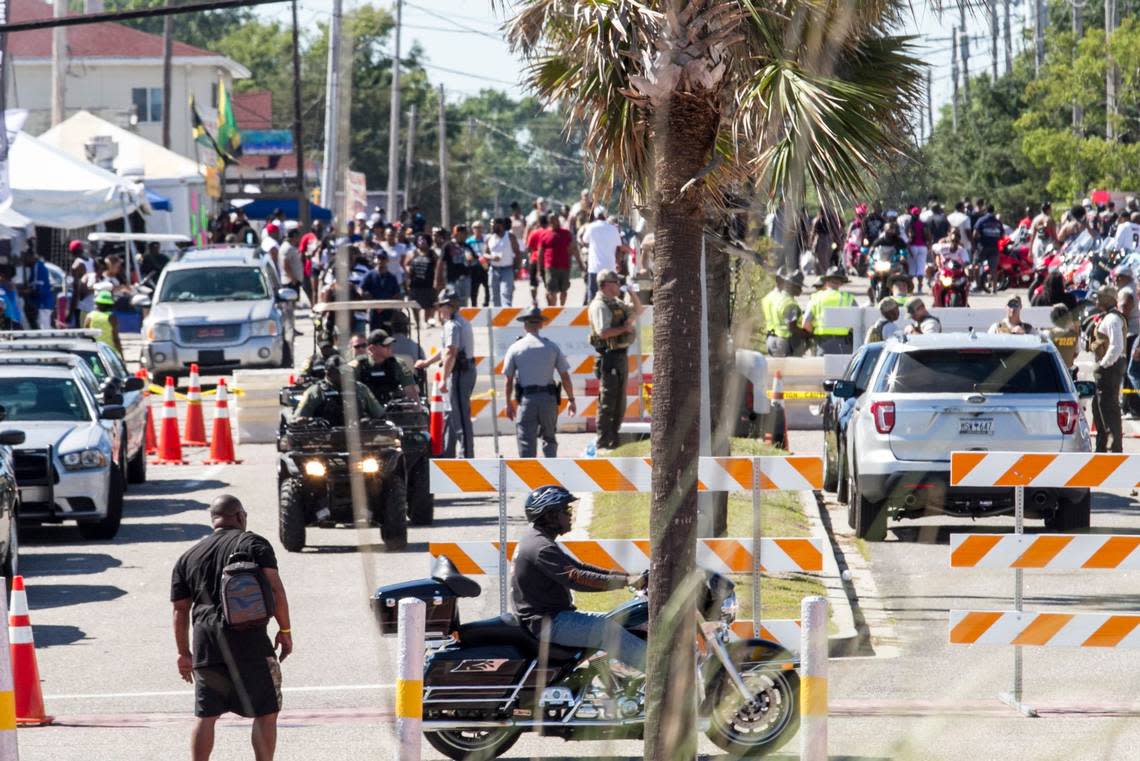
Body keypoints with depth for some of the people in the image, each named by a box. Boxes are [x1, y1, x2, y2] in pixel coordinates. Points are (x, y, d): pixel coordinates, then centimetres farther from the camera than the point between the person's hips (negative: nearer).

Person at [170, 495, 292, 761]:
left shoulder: (188, 557, 16)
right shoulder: (254, 544, 4)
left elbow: (180, 611, 15)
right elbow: (275, 589, -8)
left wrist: (184, 653, 21)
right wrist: (285, 630, -1)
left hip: (206, 646, 4)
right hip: (250, 641, -4)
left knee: (205, 716, 10)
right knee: (265, 714, 3)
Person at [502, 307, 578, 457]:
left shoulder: (515, 348, 0)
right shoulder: (552, 347, 3)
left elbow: (509, 380, 2)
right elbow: (565, 376, 4)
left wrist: (509, 404, 12)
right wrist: (571, 400, 15)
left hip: (526, 399, -2)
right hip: (549, 399, 2)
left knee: (526, 443, 0)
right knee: (549, 439, 18)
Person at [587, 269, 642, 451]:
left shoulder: (617, 303, 16)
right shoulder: (600, 305, -13)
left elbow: (637, 310, 27)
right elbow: (603, 332, -23)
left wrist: (632, 294, 12)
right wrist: (624, 328, -17)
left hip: (621, 354, 10)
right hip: (609, 356, -10)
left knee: (619, 401, 15)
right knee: (607, 400, -8)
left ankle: (614, 438, 24)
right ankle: (604, 441, -6)